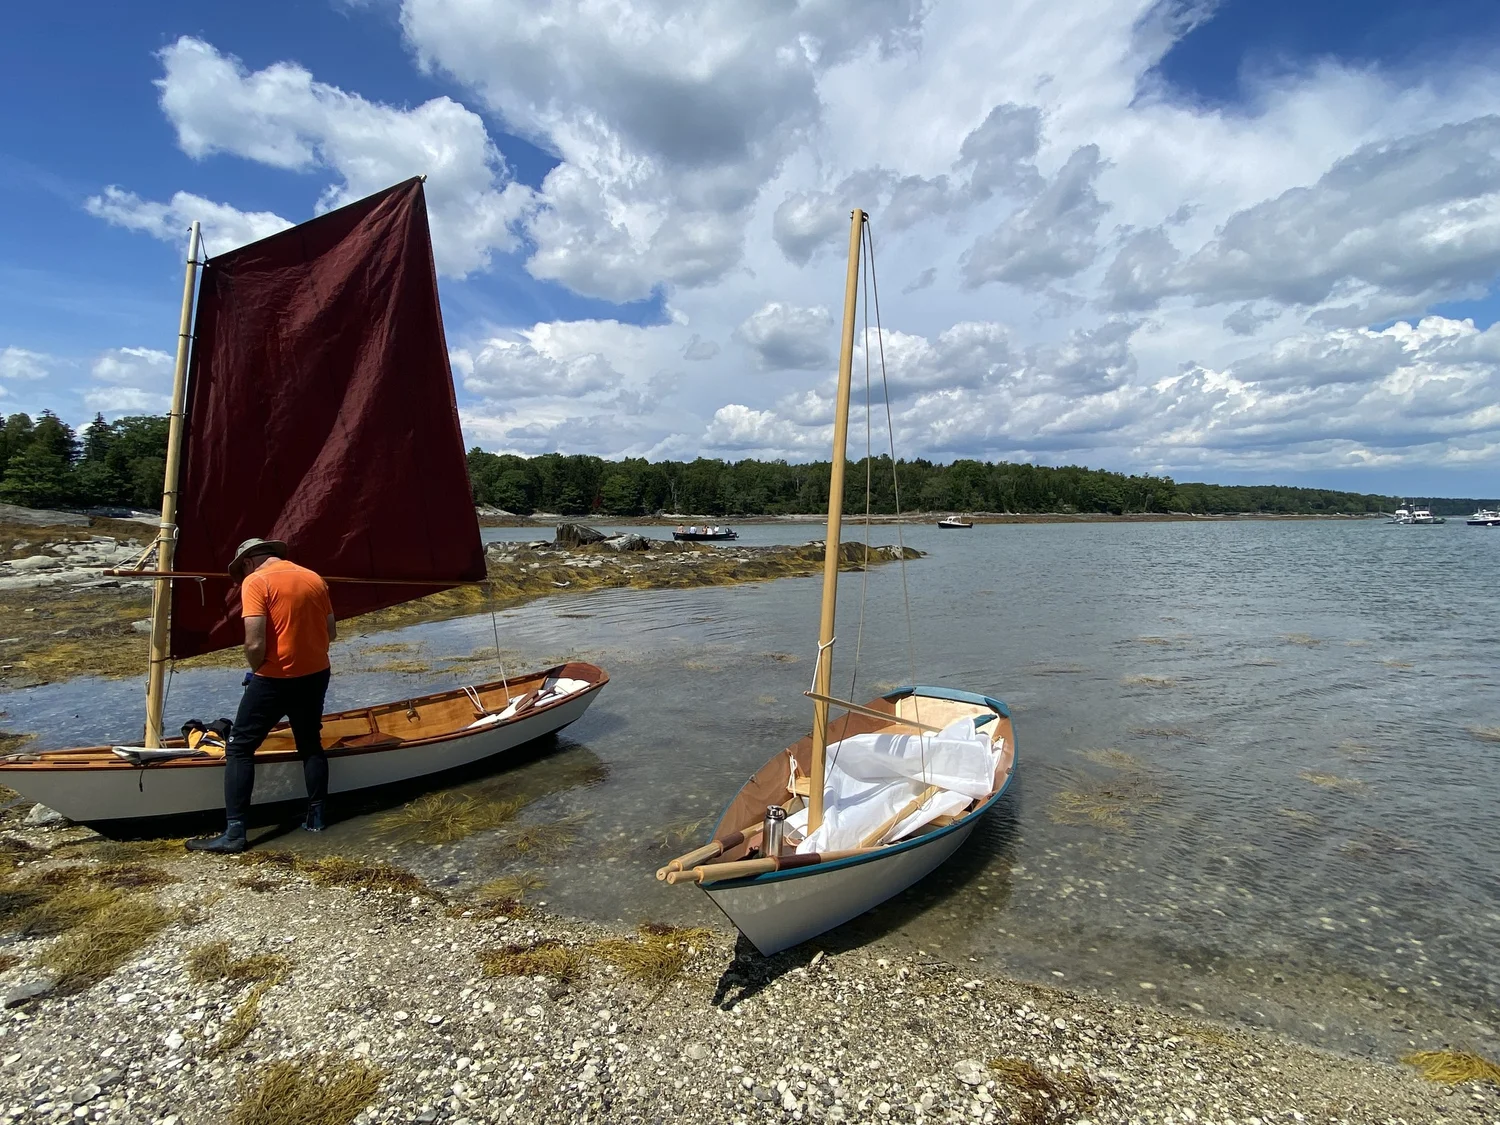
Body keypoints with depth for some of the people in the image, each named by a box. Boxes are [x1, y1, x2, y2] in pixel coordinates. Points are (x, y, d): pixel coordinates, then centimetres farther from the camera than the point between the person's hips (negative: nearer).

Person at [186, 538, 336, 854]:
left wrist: (255, 670, 0)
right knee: (311, 744, 19)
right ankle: (316, 816, 25)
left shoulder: (255, 581, -11)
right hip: (316, 675, 6)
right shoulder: (315, 579, 6)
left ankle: (234, 832, 4)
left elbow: (255, 643, -18)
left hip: (275, 679, -6)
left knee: (239, 748, 6)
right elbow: (331, 633, 10)